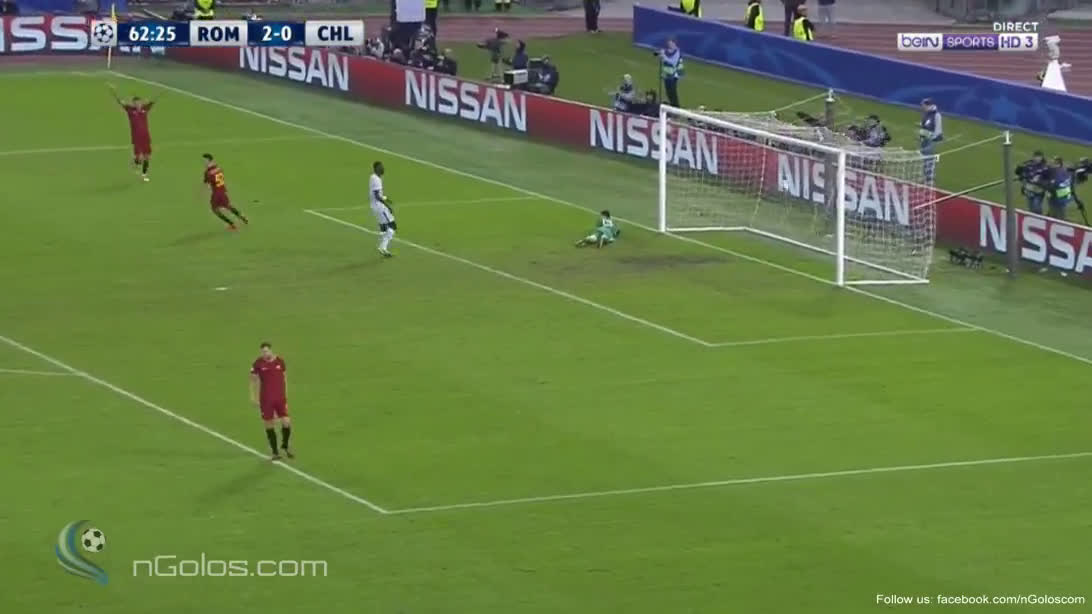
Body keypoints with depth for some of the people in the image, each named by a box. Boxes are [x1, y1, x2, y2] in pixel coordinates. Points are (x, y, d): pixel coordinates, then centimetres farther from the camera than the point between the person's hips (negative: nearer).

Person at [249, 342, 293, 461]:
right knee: (269, 425, 2)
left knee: (286, 422, -4)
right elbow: (253, 380, 2)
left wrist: (286, 394, 14)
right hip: (266, 399, -1)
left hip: (280, 398, 2)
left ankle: (285, 446, 22)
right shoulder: (258, 364, -5)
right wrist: (253, 396, -3)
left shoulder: (280, 361, 1)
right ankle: (275, 452, 14)